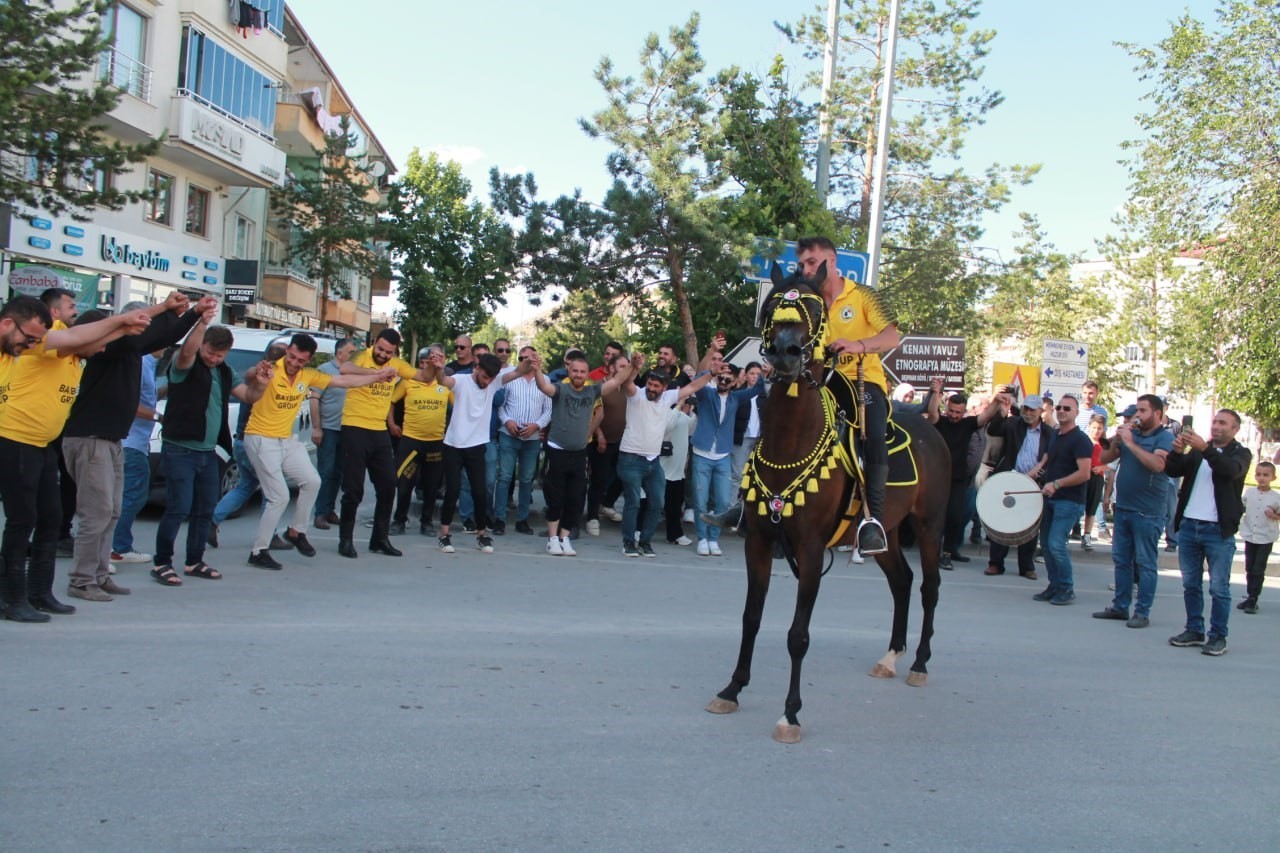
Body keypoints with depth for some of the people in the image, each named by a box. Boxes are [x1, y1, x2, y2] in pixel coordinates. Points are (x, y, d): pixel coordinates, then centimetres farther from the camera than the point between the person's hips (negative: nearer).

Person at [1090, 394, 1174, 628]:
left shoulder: (1164, 437, -6)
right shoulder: (1131, 433, 11)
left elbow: (1157, 464, -25)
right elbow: (1104, 458, 11)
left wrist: (1130, 443, -21)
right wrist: (1116, 439, -5)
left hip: (1147, 512, -7)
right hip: (1123, 508, 7)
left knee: (1145, 563, -1)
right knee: (1121, 560, 12)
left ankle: (1142, 613, 4)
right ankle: (1120, 606, 21)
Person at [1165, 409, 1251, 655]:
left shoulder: (1240, 453, 2)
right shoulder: (1196, 451, 15)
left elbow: (1232, 470, -20)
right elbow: (1173, 470, 4)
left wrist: (1205, 448, -33)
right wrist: (1177, 451, -16)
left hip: (1219, 531, -4)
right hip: (1189, 525, 5)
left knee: (1219, 588, 0)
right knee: (1190, 585, 10)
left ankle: (1218, 637, 7)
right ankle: (1194, 630, 20)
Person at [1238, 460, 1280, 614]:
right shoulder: (1249, 493, 1)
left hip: (1266, 539, -3)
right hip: (1249, 536, 3)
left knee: (1258, 570, -1)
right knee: (1249, 569, 10)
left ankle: (1253, 599, 5)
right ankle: (1249, 597, 20)